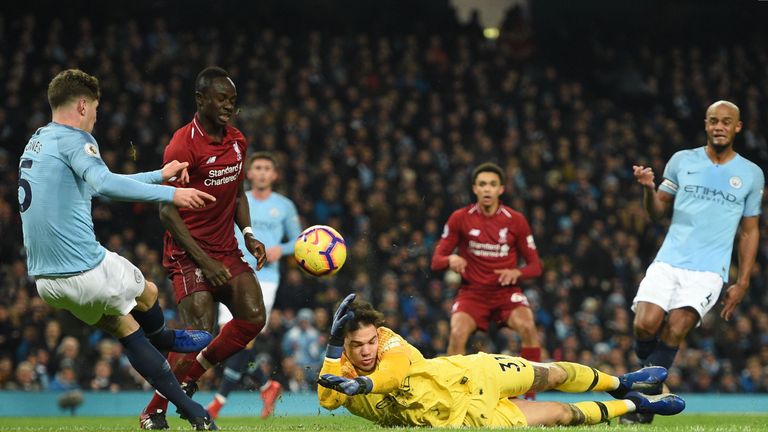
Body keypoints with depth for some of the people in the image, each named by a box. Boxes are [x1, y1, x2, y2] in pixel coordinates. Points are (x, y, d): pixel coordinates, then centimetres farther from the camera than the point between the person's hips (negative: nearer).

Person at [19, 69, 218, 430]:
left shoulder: (36, 142, 20)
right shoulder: (73, 138, -9)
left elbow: (99, 183, 30)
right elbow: (104, 183, -28)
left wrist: (160, 175, 33)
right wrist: (170, 194, -29)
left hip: (43, 279, 9)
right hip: (86, 271, -9)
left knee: (125, 328, 18)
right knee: (147, 293, 19)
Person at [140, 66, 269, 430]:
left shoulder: (237, 142, 9)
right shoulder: (183, 146, -15)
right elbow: (167, 211, -15)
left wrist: (248, 235, 4)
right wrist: (204, 260, -19)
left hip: (227, 251, 7)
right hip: (189, 253, -7)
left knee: (253, 317, -9)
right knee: (199, 333, -17)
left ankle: (188, 379, 9)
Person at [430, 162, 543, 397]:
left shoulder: (516, 220, -1)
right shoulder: (460, 218, -1)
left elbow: (535, 266, 4)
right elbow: (436, 260, 1)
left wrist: (516, 272, -18)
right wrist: (450, 259, -22)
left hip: (506, 291, 0)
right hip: (472, 292, 0)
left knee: (528, 327, -29)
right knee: (457, 333, -28)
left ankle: (530, 394, -16)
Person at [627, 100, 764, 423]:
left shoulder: (751, 175, 8)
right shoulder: (682, 161, 9)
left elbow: (749, 231, 13)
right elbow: (657, 212, 13)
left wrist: (742, 283, 7)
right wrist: (649, 189, -9)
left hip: (709, 271, -1)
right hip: (668, 262, 1)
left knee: (676, 329, -20)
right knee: (646, 324, -19)